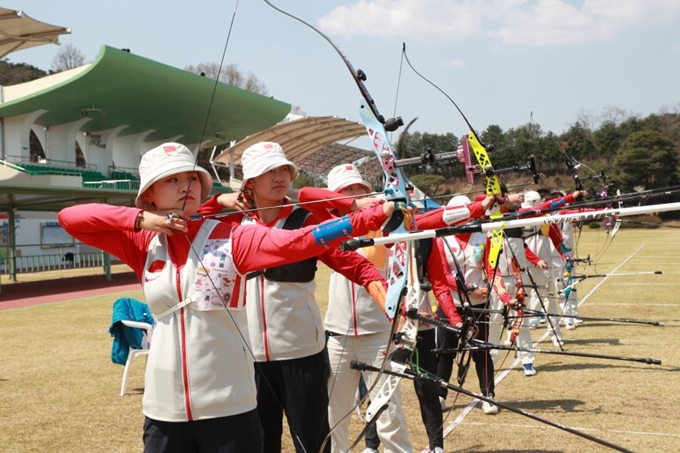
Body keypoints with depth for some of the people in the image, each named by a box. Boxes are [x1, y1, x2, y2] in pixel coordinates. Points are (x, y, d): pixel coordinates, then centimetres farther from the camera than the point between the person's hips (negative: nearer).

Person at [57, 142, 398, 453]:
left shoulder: (231, 238, -4)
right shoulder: (143, 244, 5)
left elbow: (296, 241, -18)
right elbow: (69, 217, 5)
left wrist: (375, 215, -30)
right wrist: (139, 219, -7)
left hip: (228, 408, -2)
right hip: (164, 411, 3)